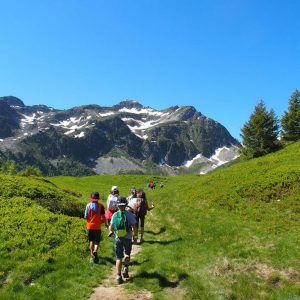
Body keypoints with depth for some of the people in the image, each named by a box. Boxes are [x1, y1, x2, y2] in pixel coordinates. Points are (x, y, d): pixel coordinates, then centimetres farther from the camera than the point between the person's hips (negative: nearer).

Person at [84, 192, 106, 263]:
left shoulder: (88, 205, -5)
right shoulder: (100, 206, -7)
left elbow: (86, 216, -5)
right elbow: (103, 217, -10)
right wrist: (102, 221, 11)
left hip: (90, 226, 1)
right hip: (97, 226, -1)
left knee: (91, 241, 17)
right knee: (97, 241, 8)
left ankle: (92, 254, 19)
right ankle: (95, 251, -18)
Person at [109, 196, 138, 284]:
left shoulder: (114, 215, -4)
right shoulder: (129, 214, -11)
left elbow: (111, 228, 4)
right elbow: (135, 227, -12)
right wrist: (135, 236, 2)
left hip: (118, 238, 1)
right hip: (128, 238, -1)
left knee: (119, 258, 8)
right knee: (127, 254, 24)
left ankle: (118, 276, 3)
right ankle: (125, 269, 11)